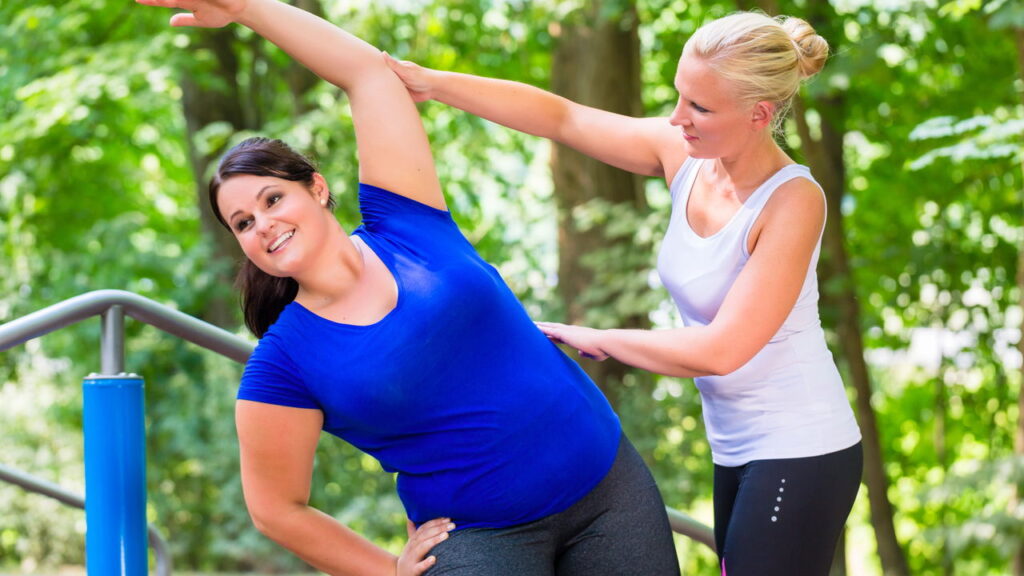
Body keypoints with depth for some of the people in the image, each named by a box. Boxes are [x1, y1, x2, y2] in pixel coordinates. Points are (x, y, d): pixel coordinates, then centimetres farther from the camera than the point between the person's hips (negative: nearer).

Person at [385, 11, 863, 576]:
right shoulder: (684, 154, -2)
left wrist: (598, 339, -13)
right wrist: (431, 82, 2)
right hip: (738, 450, 7)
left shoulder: (793, 201, -21)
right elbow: (562, 117, 6)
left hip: (797, 457, -7)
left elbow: (718, 351, -24)